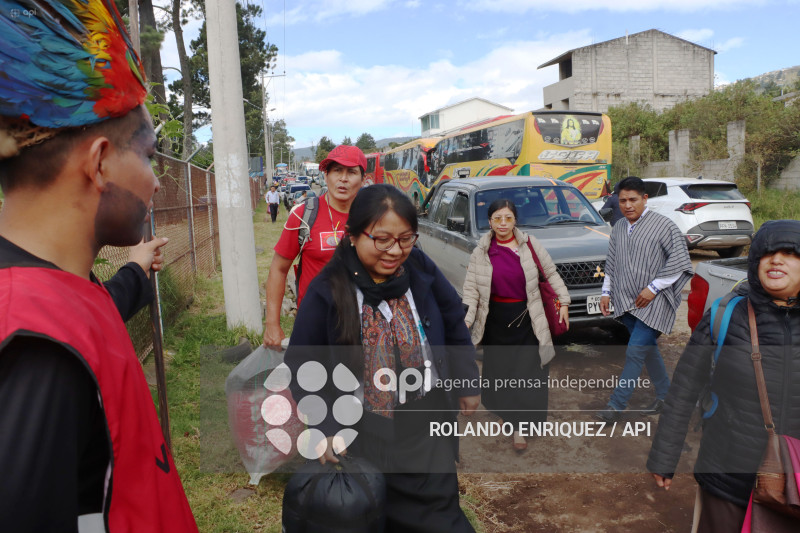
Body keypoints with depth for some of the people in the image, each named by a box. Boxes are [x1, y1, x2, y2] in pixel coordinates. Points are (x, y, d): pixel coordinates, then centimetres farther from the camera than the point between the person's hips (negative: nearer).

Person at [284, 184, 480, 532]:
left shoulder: (420, 269, -10)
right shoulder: (327, 291, -16)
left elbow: (454, 324, 5)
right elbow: (301, 367, -8)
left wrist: (468, 384, 10)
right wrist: (325, 428, -13)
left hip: (429, 422, 2)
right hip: (366, 432, -1)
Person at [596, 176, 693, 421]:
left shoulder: (663, 225, -8)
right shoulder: (618, 229, 12)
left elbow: (680, 261, -10)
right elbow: (611, 264, 20)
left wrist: (653, 287, -14)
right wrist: (606, 292, 13)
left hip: (653, 301, -6)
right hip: (627, 301, 6)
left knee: (635, 351, -9)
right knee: (648, 349, 14)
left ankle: (616, 404, -3)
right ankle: (665, 395, 30)